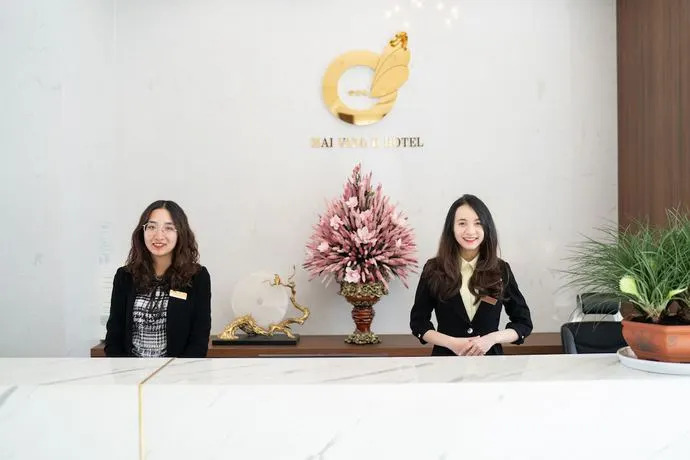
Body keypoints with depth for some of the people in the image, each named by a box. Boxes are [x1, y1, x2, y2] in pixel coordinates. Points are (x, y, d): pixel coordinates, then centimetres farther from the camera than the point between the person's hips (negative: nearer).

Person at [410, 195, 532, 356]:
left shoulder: (501, 270, 4)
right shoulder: (434, 269, 1)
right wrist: (451, 342, -9)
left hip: (490, 358, 2)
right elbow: (418, 322, 6)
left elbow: (524, 323, 8)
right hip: (446, 357, -2)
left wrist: (492, 339, -7)